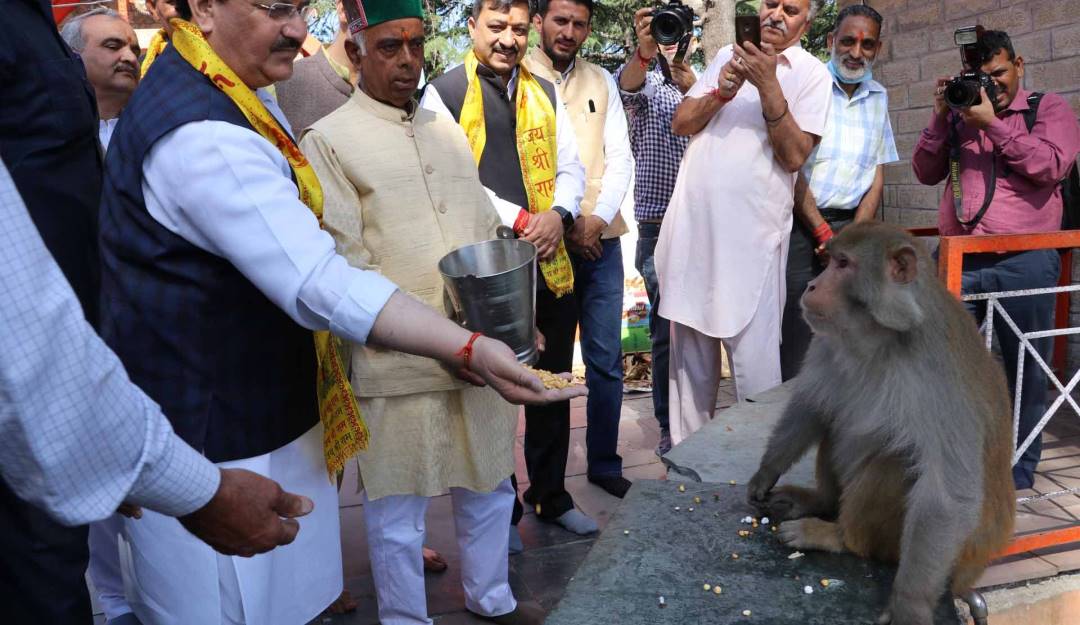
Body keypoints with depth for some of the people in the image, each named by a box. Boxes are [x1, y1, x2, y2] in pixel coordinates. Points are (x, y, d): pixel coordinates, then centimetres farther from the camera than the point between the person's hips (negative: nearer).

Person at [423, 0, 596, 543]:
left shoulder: (545, 93, 12)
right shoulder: (443, 94, -3)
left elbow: (570, 167, 10)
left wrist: (559, 214, -10)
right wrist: (520, 219, -17)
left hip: (548, 263, 5)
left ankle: (552, 497, 33)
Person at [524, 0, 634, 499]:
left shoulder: (601, 82, 12)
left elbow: (620, 158, 7)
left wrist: (598, 218, -8)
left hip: (601, 239, 3)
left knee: (606, 360, 5)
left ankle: (604, 462, 20)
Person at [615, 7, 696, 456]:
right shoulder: (647, 87, 7)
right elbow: (628, 84, -18)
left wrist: (692, 87, -22)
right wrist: (643, 50, -39)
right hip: (660, 228, -3)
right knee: (667, 330, -2)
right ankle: (670, 427, 8)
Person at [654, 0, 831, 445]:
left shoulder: (811, 73, 2)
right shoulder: (728, 56, 16)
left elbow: (794, 157, -9)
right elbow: (680, 123, 10)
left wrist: (767, 84, -16)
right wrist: (720, 92, -7)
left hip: (753, 233, -4)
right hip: (692, 224, 5)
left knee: (754, 362, -6)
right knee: (690, 353, 11)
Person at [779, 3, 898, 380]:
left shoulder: (878, 98, 15)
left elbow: (877, 177, 12)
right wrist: (824, 233, -10)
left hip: (851, 227, 4)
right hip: (800, 224, -4)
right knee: (795, 339, -8)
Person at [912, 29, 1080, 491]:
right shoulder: (959, 114, 16)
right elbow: (925, 173, 8)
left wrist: (993, 122, -13)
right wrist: (940, 116, -2)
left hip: (1024, 262, -2)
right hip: (958, 260, 3)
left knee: (1026, 371, 7)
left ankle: (1019, 473, 21)